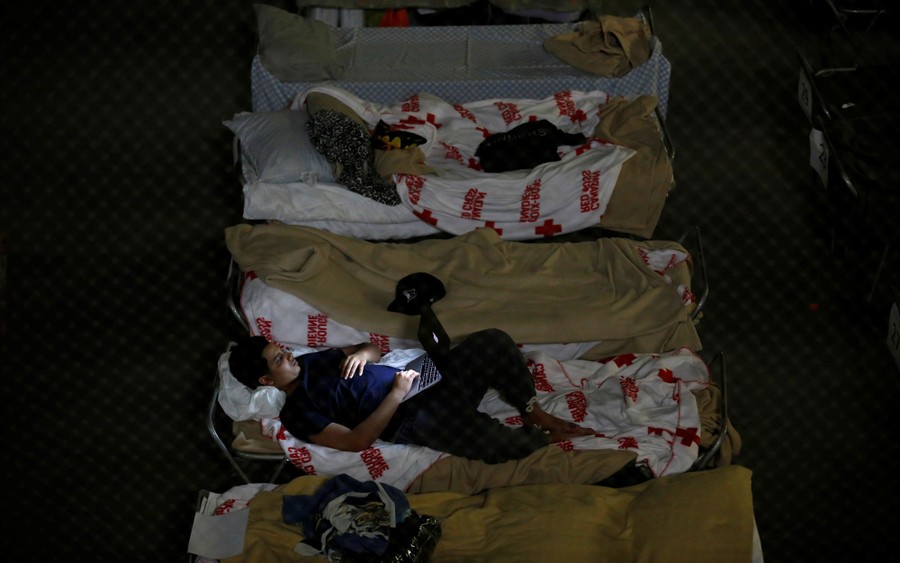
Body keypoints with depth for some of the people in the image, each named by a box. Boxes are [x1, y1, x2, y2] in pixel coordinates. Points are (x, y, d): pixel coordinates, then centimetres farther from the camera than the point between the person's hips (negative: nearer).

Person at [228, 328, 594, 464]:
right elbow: (356, 441, -19)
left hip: (425, 380, 8)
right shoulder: (296, 414, -8)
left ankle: (534, 414, -1)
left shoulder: (314, 360, 17)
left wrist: (363, 352, -1)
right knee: (498, 443, -32)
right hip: (415, 421, -8)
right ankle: (546, 439, 0)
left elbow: (376, 351, 24)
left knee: (493, 341, -15)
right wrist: (396, 394, -18)